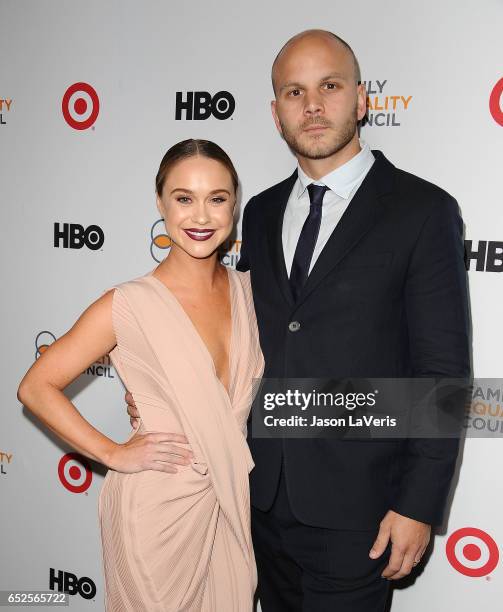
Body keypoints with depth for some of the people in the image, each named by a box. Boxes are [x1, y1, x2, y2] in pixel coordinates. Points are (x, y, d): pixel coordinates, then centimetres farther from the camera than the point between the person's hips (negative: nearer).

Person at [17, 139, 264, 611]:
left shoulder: (246, 289, -2)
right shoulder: (129, 305, -18)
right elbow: (36, 387, -11)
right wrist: (113, 454, -13)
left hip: (232, 502, 5)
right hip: (158, 507, -5)